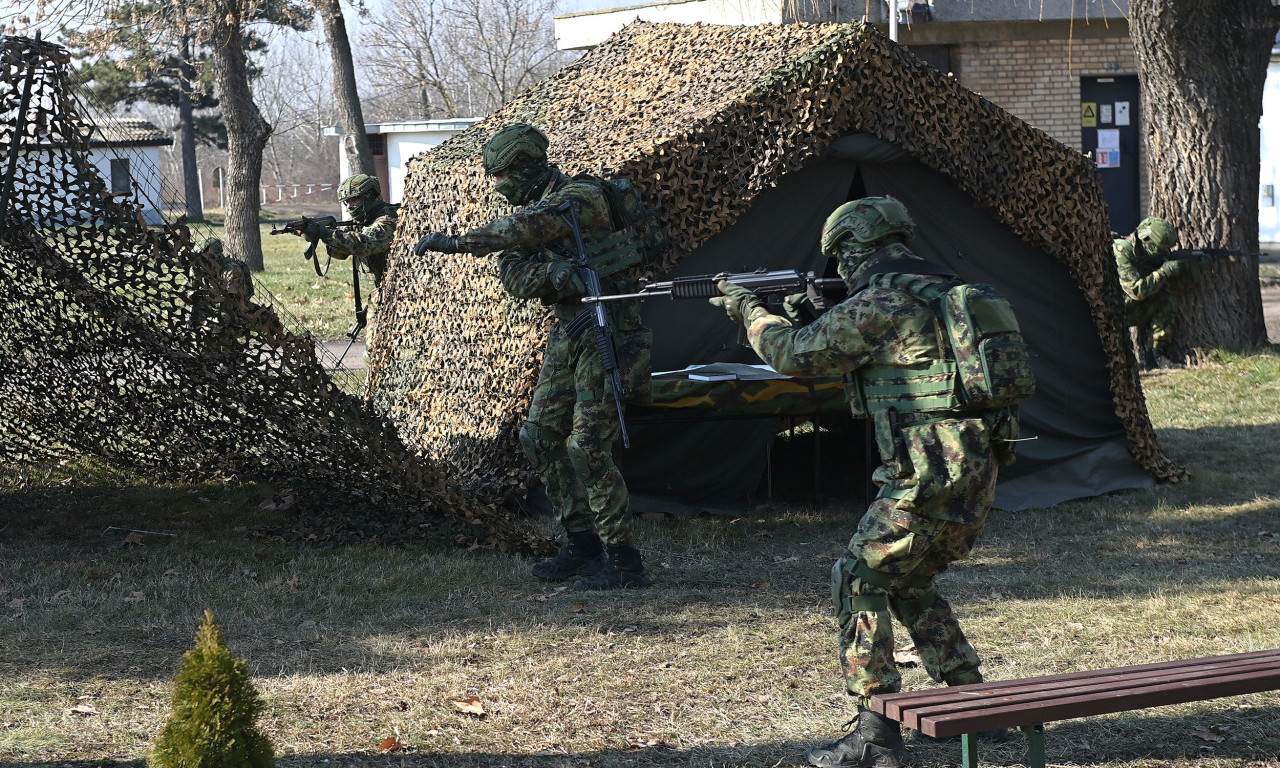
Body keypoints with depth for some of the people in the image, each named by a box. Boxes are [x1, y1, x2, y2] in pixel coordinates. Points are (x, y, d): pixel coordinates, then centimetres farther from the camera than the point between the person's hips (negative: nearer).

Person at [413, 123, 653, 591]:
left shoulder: (581, 196, -13)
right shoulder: (528, 211, 13)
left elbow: (525, 229, -28)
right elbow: (513, 277, -1)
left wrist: (455, 243, -26)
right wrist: (553, 271, -23)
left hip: (604, 334, -9)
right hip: (566, 335, 9)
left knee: (588, 449, -13)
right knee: (540, 437, 8)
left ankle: (624, 562, -7)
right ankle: (583, 547, 17)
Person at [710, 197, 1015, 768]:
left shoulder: (877, 305, -11)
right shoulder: (942, 292, 18)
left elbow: (796, 355, -3)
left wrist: (751, 310, 13)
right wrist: (806, 316, 24)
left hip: (930, 473, -9)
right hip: (978, 469, 9)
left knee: (860, 580, -2)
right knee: (909, 583, 22)